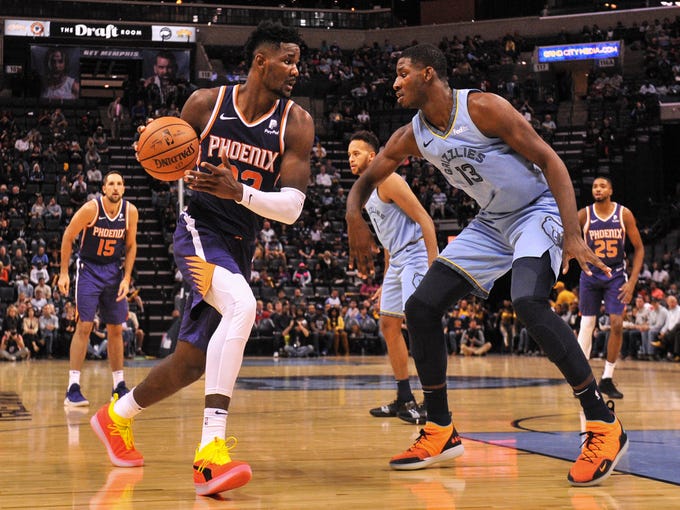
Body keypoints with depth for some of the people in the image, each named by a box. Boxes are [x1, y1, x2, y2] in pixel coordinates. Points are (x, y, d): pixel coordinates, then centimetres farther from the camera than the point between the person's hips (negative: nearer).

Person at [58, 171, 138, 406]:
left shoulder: (130, 212, -7)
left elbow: (130, 246, 4)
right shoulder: (91, 208, -18)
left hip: (114, 270, 4)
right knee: (84, 326, -11)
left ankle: (119, 386, 18)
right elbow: (68, 237, -9)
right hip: (89, 268, -4)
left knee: (116, 329, 8)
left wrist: (126, 278, -4)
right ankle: (73, 389, -11)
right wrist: (64, 273, -10)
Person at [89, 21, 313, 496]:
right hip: (200, 230, -4)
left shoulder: (296, 123, -4)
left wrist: (239, 191, -27)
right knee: (242, 306, -35)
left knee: (190, 362, 11)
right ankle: (212, 450, -40)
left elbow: (291, 208, -10)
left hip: (240, 249, 4)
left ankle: (117, 415, 40)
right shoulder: (206, 103, -4)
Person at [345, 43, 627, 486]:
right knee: (421, 307, -1)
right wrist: (355, 218, -11)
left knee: (528, 301, -34)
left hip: (538, 211, -8)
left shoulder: (481, 108, -21)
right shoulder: (411, 138, 0)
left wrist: (572, 235, -29)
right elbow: (367, 181, 13)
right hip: (492, 223, 8)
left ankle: (604, 425, -25)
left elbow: (549, 160, -20)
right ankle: (441, 432, 10)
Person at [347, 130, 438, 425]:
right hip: (398, 260, 11)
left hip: (416, 255, -11)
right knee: (389, 325, 11)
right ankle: (404, 399, 19)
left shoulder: (387, 181, -12)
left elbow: (424, 220, -18)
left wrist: (433, 265, -26)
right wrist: (386, 279, 24)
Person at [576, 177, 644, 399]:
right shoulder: (584, 215, -7)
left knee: (617, 324, -10)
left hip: (616, 276, 0)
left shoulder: (624, 214, -8)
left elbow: (639, 248, -3)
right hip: (591, 275, 0)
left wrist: (632, 282, -10)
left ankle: (607, 379, 1)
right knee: (586, 326, 0)